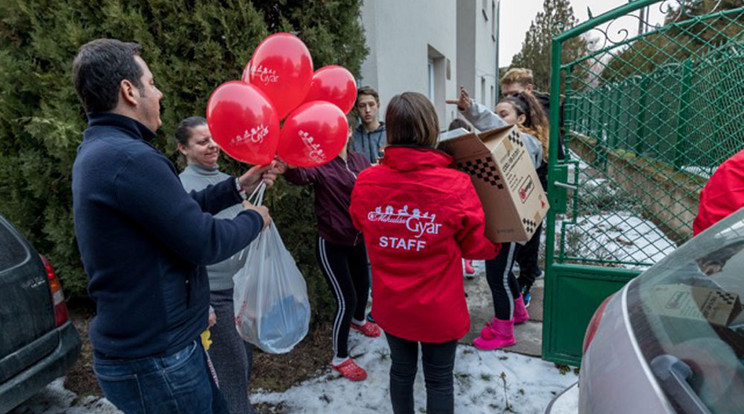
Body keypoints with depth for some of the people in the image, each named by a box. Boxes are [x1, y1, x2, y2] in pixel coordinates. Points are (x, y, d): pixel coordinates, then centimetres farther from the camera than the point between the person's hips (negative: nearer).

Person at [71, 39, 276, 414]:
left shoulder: (97, 154, 9)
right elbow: (205, 242, -22)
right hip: (156, 361, -9)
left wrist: (238, 186, 14)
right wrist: (254, 220, -4)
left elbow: (181, 208, 13)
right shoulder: (129, 158, -25)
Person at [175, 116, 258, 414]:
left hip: (243, 288, 6)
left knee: (245, 363, 17)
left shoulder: (229, 181, 6)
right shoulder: (180, 187, -10)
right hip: (213, 296, -6)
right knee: (232, 370, 4)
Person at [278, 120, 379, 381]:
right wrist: (288, 164, -63)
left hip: (357, 240, 6)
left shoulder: (361, 161, 0)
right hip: (331, 244, -6)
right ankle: (339, 358, 20)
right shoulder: (320, 164, -19)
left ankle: (358, 320, 59)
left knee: (363, 285, 25)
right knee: (346, 299, -3)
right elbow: (299, 175, -41)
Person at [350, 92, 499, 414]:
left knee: (401, 370, 25)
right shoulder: (455, 185, -23)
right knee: (439, 380, 19)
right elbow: (477, 247, -7)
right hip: (439, 308, -3)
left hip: (390, 304, 3)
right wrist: (497, 245, 12)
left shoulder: (365, 182, -14)